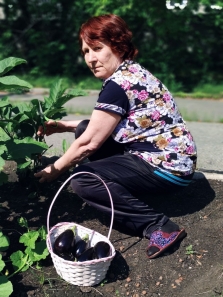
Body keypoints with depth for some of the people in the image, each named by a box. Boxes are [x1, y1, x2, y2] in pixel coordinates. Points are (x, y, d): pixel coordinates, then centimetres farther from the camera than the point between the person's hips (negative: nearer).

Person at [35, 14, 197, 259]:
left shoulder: (119, 84, -20)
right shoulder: (131, 73, 9)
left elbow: (89, 143, -16)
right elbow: (99, 127, 19)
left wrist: (54, 170, -2)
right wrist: (63, 126, 12)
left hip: (167, 167, -10)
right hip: (168, 157, 10)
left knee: (81, 180, -15)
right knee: (84, 128, 10)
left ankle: (159, 226, -13)